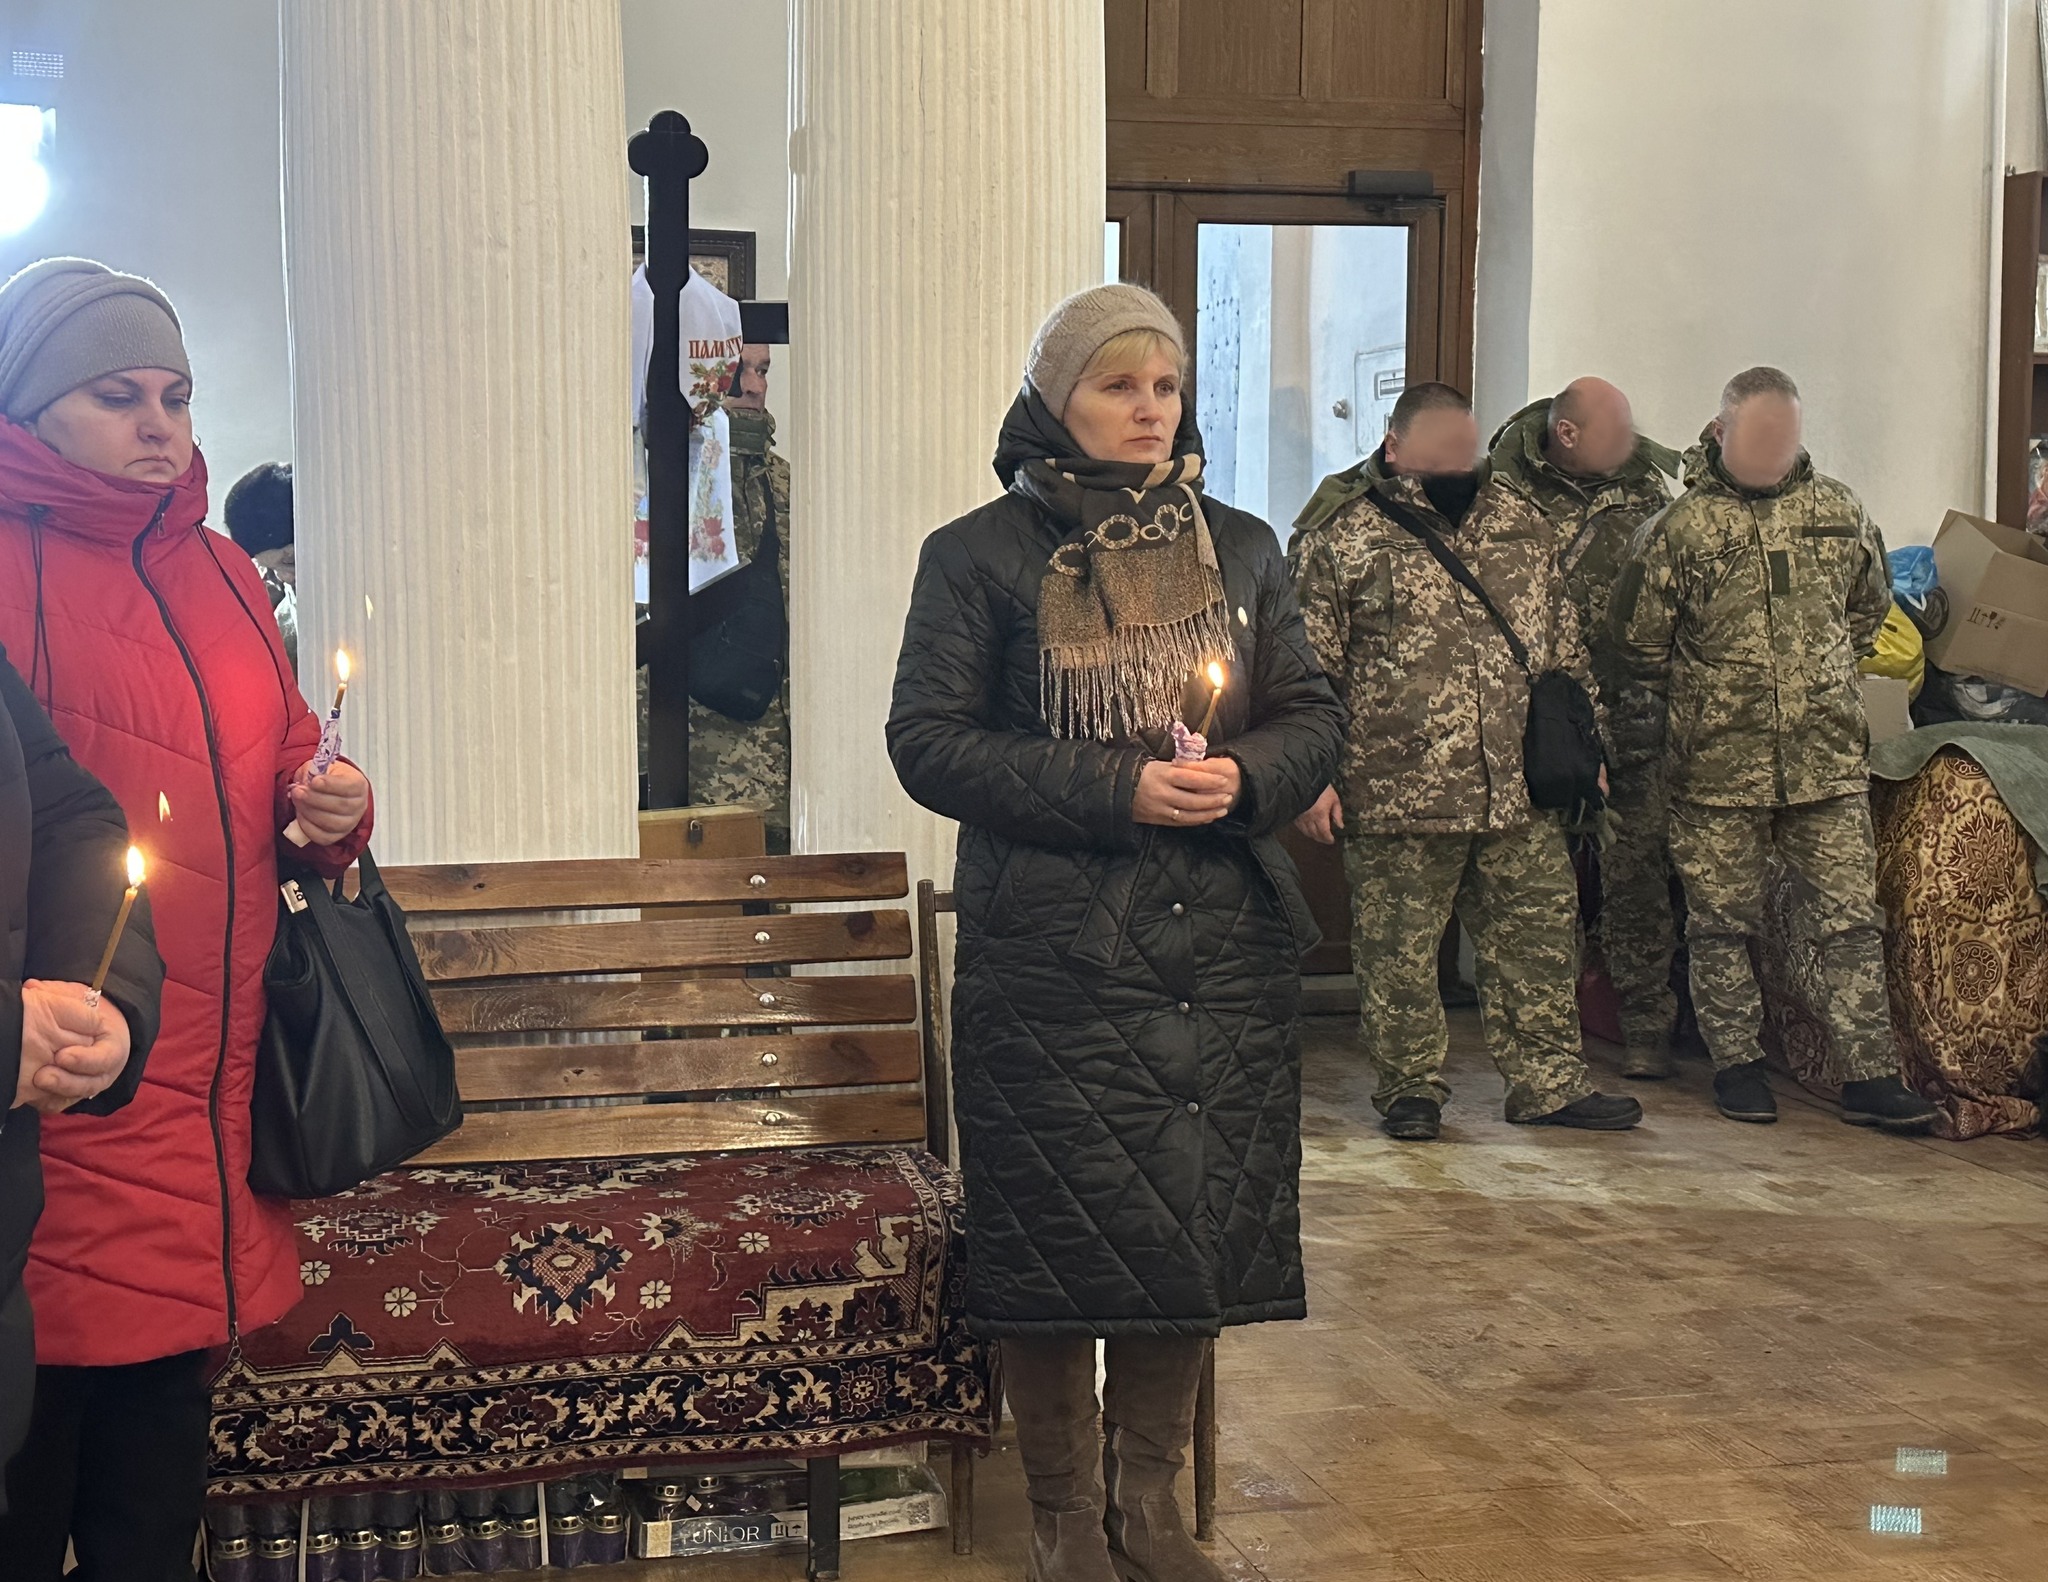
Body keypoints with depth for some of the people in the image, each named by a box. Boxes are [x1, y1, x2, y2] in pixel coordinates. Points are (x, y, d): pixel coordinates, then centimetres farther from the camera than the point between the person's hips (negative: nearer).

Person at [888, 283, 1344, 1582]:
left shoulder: (1239, 548, 13)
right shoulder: (979, 557, 0)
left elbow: (1315, 717, 13)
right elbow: (930, 741, -7)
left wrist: (1251, 775, -10)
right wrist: (1114, 790, -16)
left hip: (1222, 951, 4)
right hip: (1048, 955, -4)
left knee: (1204, 1230, 7)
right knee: (1056, 1237, 0)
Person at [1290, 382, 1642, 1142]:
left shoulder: (1517, 517, 11)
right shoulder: (1336, 532, -4)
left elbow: (1563, 639, 18)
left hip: (1520, 790, 4)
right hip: (1394, 793, -4)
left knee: (1540, 931, 9)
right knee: (1397, 946, 4)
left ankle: (1549, 1081, 21)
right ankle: (1411, 1086, 19)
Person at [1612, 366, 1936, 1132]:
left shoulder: (1839, 511, 5)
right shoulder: (1680, 525, -6)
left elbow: (1868, 609, 21)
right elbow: (1638, 638, 1)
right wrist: (1698, 699, 8)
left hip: (1829, 758, 3)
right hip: (1717, 764, -2)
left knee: (1853, 915, 1)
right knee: (1722, 922, 6)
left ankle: (1871, 1075, 6)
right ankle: (1736, 1064, 20)